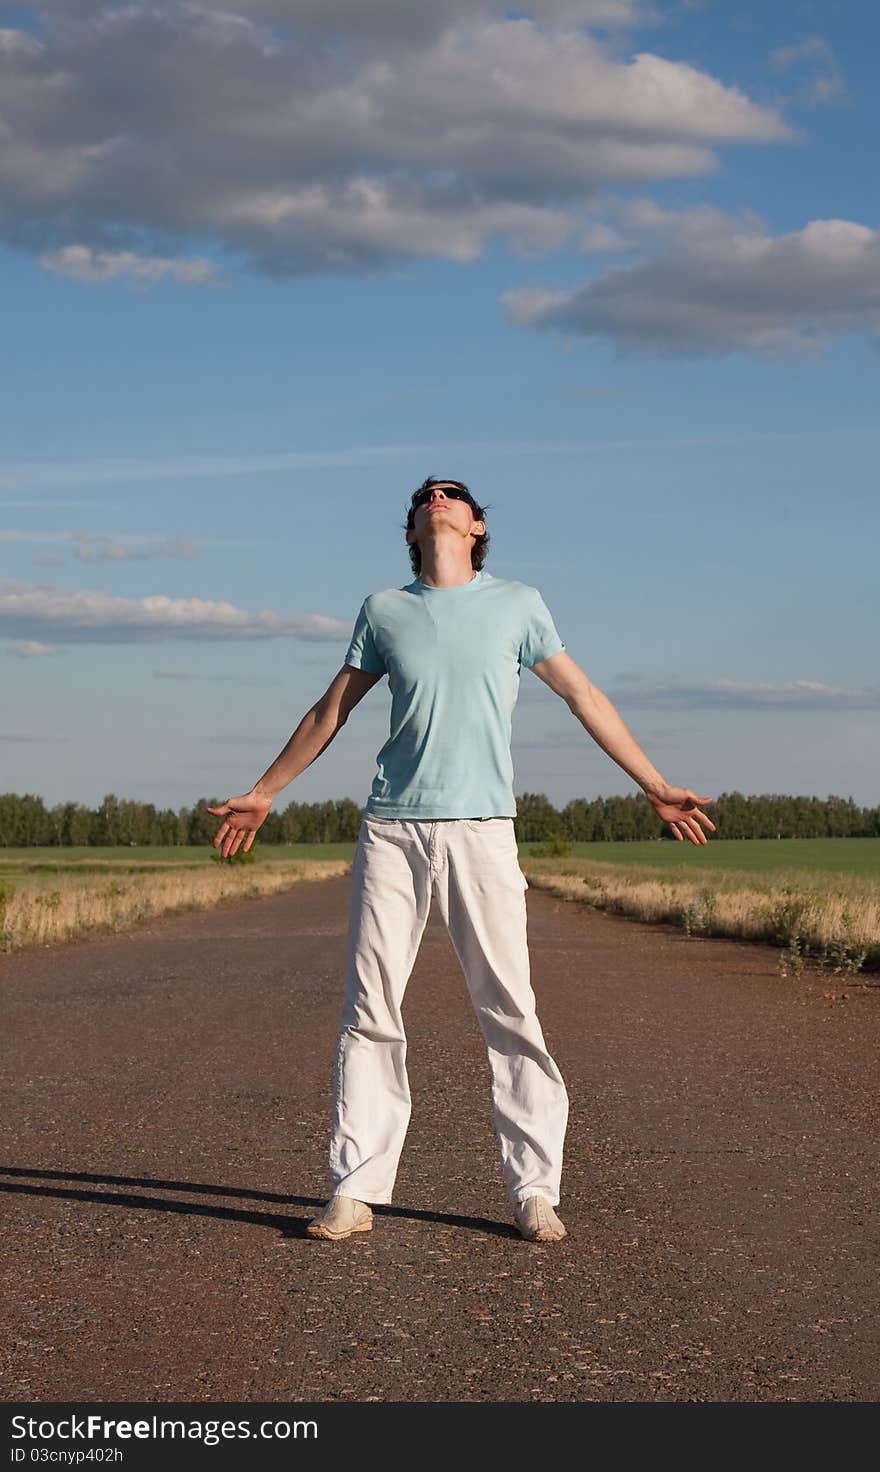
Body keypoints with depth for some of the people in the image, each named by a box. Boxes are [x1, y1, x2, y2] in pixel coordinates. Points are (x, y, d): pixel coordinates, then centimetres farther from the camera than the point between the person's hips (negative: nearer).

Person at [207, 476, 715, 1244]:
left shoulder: (518, 604, 9)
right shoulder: (384, 610, 13)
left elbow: (585, 698, 14)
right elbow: (331, 711, 23)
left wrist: (658, 789, 14)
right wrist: (263, 793, 27)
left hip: (481, 830, -1)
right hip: (392, 829, 2)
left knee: (511, 1010, -4)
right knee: (370, 1010, -1)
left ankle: (534, 1188, 3)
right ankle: (355, 1190, 3)